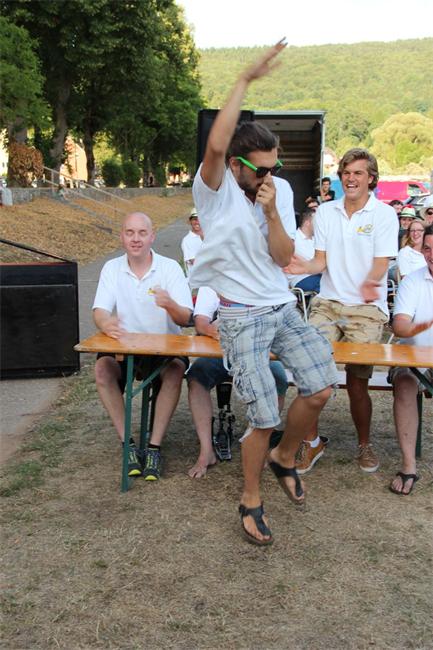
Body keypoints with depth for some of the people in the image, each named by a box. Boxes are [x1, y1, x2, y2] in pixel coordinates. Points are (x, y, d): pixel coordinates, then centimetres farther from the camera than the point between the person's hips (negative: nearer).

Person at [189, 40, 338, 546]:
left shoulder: (281, 190, 5)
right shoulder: (216, 190, -10)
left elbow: (284, 258, 1)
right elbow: (216, 145, -33)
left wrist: (271, 210, -14)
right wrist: (246, 79, -25)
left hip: (283, 309, 6)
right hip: (242, 317, -5)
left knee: (320, 389, -4)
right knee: (264, 417, -7)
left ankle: (284, 458, 25)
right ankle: (251, 501, 18)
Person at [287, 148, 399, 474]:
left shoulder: (384, 215, 0)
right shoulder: (326, 212, 10)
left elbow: (381, 264, -8)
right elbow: (321, 261, 7)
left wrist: (371, 282, -31)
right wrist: (305, 267, -16)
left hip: (366, 309, -2)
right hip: (328, 303, 3)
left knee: (357, 384, -3)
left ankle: (365, 444, 22)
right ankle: (312, 441, 3)